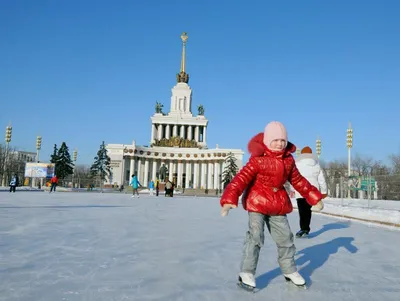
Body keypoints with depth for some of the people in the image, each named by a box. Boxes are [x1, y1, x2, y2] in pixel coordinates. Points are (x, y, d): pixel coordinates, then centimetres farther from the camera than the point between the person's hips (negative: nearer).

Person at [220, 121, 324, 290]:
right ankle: (246, 273, 2)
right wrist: (229, 199, -38)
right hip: (257, 202, -5)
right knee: (255, 236, -12)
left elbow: (298, 181, 14)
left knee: (285, 237, 12)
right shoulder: (257, 159, -18)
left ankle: (289, 271, 32)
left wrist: (314, 197, 16)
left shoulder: (288, 160, 1)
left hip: (278, 204, 6)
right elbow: (241, 179, -26)